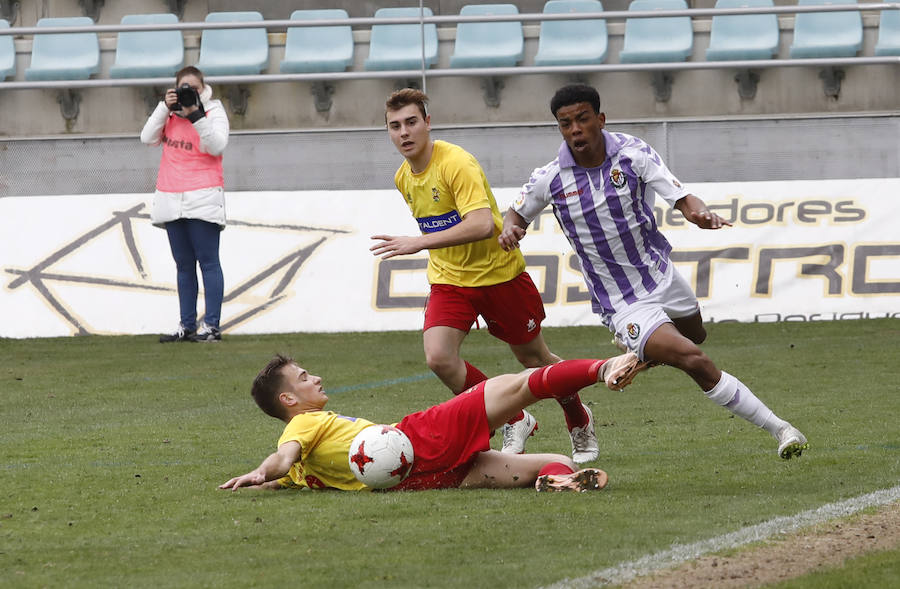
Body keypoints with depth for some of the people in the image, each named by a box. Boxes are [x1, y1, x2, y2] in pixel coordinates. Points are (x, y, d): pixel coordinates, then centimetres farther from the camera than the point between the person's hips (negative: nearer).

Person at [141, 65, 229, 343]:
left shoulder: (213, 112, 1)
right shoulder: (170, 112, 14)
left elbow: (217, 145, -14)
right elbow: (148, 138, 3)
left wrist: (196, 116, -20)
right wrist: (165, 107, -6)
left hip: (202, 198, -6)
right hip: (172, 200, 6)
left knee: (207, 261, -7)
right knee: (183, 265, 8)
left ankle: (211, 325, -10)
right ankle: (187, 325, 10)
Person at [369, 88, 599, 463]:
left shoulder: (457, 163, -23)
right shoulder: (403, 178, 2)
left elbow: (482, 224, -36)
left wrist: (419, 243, -40)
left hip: (500, 274, -5)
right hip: (449, 280, 5)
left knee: (534, 359, 9)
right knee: (438, 358, -18)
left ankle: (580, 423, 38)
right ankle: (514, 422, 1)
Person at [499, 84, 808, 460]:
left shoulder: (633, 154, -10)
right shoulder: (549, 179, -10)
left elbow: (682, 199, -15)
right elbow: (517, 214, 9)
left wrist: (701, 214, -38)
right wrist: (510, 230, -14)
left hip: (662, 276, 4)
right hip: (622, 303, -4)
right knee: (693, 360, -21)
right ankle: (778, 429, -15)